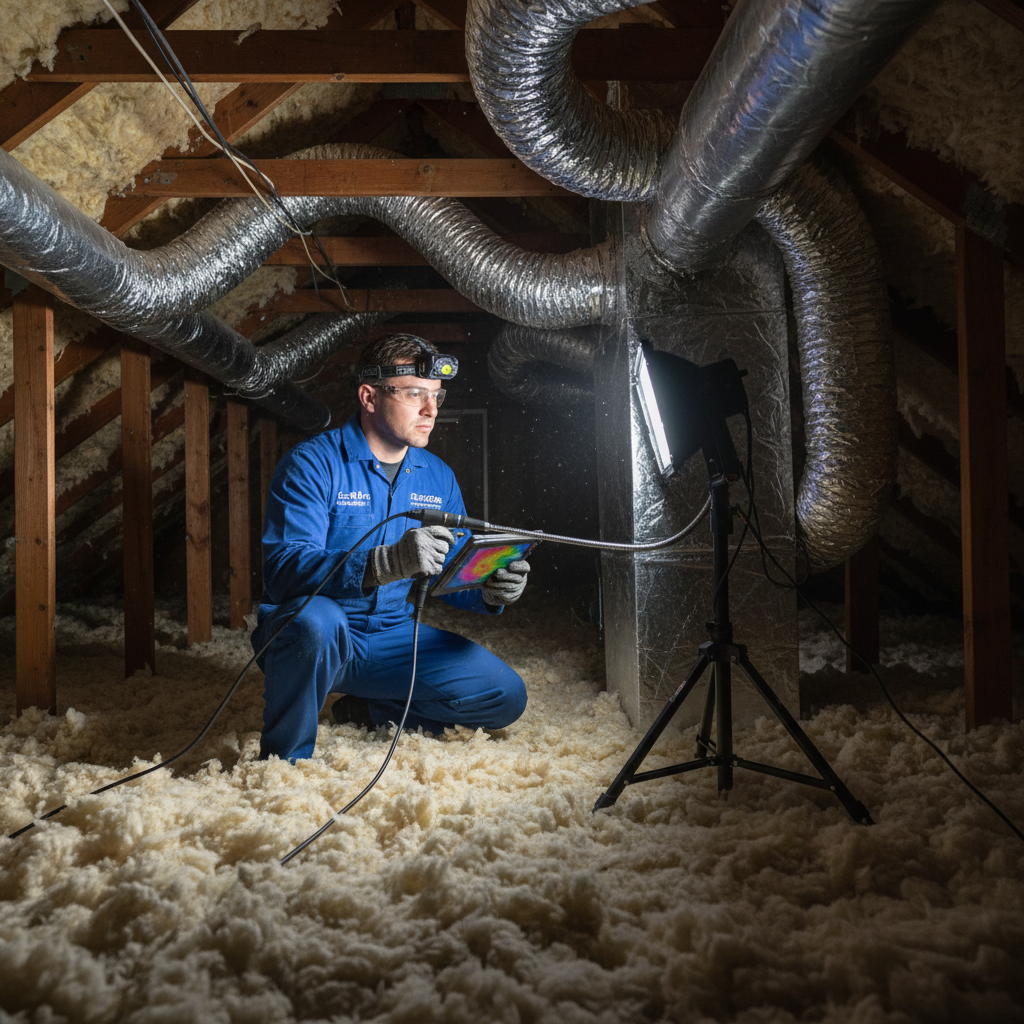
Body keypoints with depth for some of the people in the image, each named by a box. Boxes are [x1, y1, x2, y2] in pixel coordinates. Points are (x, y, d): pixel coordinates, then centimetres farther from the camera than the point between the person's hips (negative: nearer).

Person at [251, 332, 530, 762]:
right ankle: (284, 760, -14)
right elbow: (282, 568, -28)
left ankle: (368, 712, 11)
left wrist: (489, 591, -16)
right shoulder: (313, 464, -14)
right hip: (313, 633, -5)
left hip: (393, 637, 5)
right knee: (316, 618, -40)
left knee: (505, 696, -8)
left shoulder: (437, 477, 6)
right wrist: (386, 563, -44)